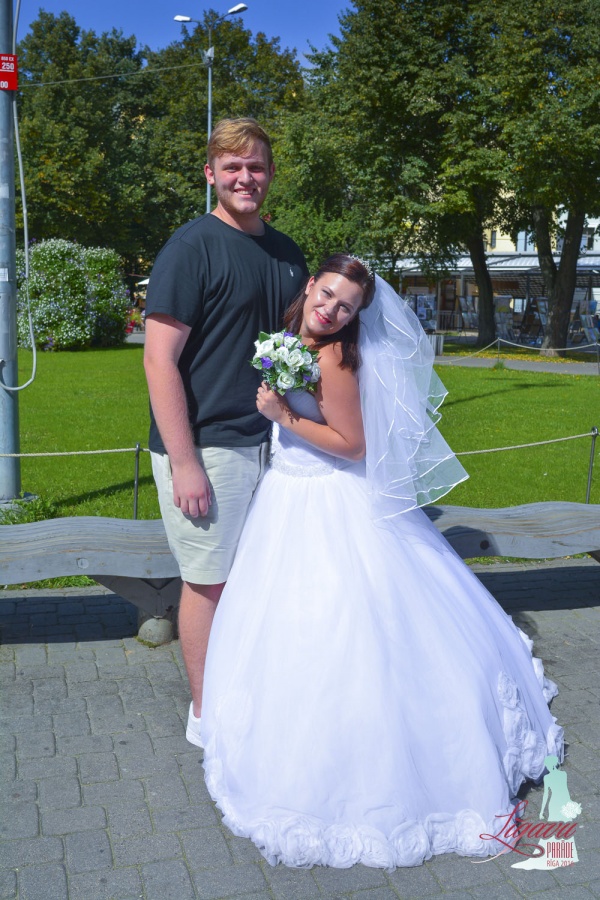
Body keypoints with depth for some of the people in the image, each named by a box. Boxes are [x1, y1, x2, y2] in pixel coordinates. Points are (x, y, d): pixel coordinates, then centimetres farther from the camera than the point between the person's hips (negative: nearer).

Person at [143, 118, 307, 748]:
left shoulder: (286, 253, 12)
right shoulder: (192, 246, -10)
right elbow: (160, 358, -15)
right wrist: (183, 462, -19)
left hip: (271, 442, 7)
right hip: (208, 447, -6)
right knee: (209, 581, 5)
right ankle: (206, 713, 22)